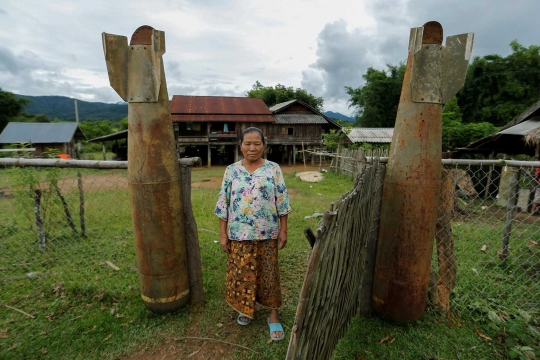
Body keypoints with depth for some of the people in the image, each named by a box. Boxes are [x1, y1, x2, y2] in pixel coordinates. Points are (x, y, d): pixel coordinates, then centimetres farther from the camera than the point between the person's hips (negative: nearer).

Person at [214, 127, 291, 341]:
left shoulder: (273, 169, -4)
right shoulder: (231, 171, -1)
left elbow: (282, 202, -2)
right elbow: (223, 203, 0)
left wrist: (283, 230, -3)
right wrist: (223, 234, -1)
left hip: (267, 234, -1)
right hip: (239, 234, 1)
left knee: (268, 273, 11)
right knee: (242, 273, 15)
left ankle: (273, 315, 29)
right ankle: (246, 308, 40)